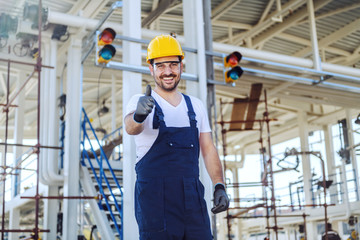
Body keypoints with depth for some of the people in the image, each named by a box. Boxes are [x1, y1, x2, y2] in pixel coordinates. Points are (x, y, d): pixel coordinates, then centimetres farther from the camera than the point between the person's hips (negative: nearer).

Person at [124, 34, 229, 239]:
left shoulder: (196, 106, 14)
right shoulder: (140, 102, 0)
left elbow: (208, 149, 13)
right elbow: (131, 127, -22)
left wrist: (220, 186, 1)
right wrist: (137, 116, -45)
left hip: (192, 197, 4)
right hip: (155, 197, -4)